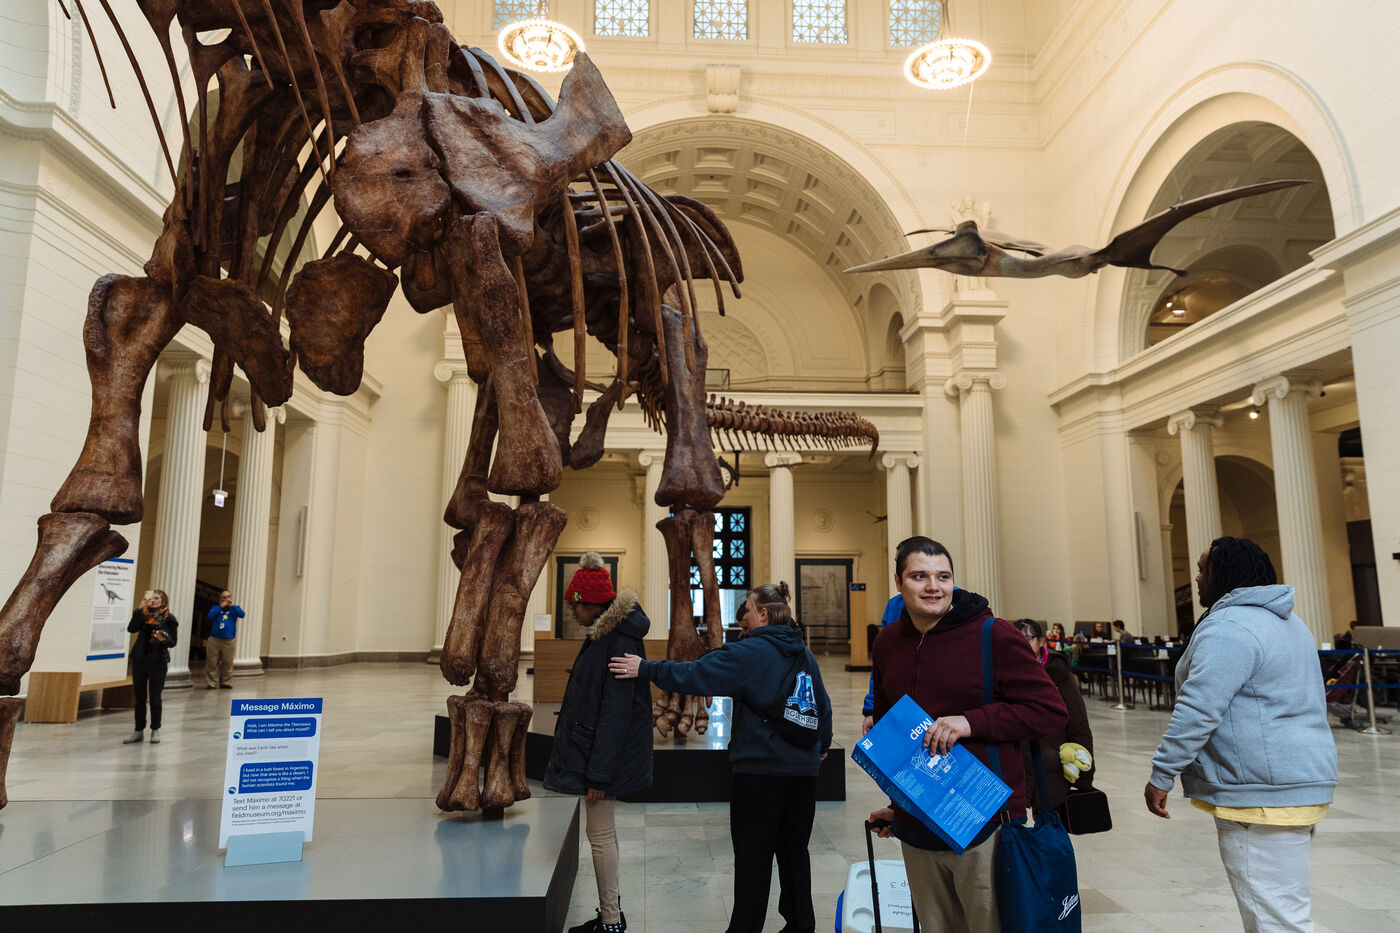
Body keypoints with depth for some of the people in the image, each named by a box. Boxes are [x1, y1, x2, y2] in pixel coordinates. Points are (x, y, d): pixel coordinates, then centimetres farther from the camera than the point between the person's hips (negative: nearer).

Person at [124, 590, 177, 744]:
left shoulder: (169, 618, -2)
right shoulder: (144, 614, 6)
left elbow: (173, 642, -2)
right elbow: (131, 628, -10)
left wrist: (164, 640, -24)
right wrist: (139, 609, -14)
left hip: (157, 661, -3)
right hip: (139, 660, 3)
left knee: (155, 697, 2)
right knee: (139, 697, 8)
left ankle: (155, 730, 13)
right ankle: (138, 730, 16)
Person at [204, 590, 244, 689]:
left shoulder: (235, 608, 11)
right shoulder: (215, 608, 13)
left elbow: (242, 615, -9)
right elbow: (210, 616, -7)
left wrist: (232, 605, -6)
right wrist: (221, 606, -6)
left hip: (229, 640, -1)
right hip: (214, 639, 1)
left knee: (227, 663, 2)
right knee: (212, 662, 0)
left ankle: (226, 683, 10)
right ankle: (212, 683, 6)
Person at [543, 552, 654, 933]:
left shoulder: (618, 643, -21)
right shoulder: (602, 636, 10)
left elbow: (615, 712, -23)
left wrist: (598, 773, -22)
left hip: (606, 754, -10)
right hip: (590, 746, 10)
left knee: (601, 836, 0)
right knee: (603, 833, 17)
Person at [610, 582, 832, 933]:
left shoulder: (749, 653, -13)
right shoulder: (804, 655, 8)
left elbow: (694, 674, -19)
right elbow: (823, 705, 19)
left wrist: (646, 669, -11)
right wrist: (822, 744, 35)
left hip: (760, 769, -6)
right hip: (804, 768, 7)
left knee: (752, 855, 4)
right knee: (794, 850, 17)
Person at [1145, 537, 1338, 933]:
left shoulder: (1228, 629, -17)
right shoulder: (1287, 622, 17)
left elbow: (1198, 710, -23)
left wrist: (1162, 774, -18)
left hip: (1262, 795, -11)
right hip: (1302, 781, 11)